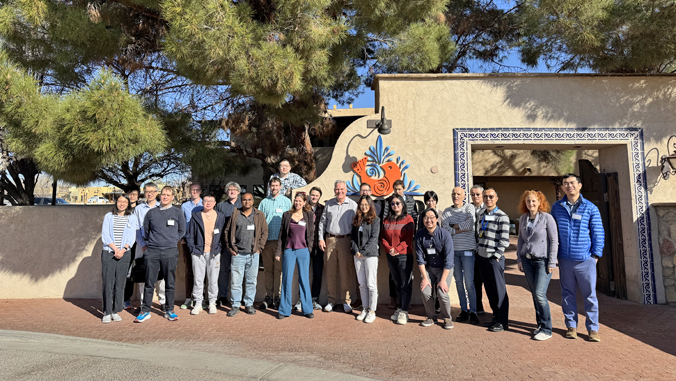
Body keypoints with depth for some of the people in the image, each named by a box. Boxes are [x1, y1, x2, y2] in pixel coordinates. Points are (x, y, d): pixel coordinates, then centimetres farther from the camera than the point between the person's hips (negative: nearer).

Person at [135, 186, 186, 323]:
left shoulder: (177, 212, 5)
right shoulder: (151, 212, 9)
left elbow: (182, 231, 13)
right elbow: (145, 230, 20)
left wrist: (171, 241, 9)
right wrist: (152, 241, 13)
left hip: (170, 251, -1)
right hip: (152, 251, 1)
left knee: (170, 283, 5)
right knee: (149, 283, 4)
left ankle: (169, 311, 15)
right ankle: (145, 311, 13)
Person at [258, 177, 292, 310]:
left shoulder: (286, 201, 7)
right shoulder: (264, 202, 13)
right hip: (267, 240, 2)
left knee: (278, 269, -3)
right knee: (268, 269, 6)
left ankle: (277, 297, 4)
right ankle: (268, 297, 13)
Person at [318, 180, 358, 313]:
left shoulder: (353, 205, 3)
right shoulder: (329, 204, 10)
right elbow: (322, 222, 14)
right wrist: (321, 238, 4)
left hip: (346, 240, -2)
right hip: (330, 240, 3)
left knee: (346, 272, 1)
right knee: (330, 272, 7)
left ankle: (346, 301, 13)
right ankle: (331, 300, 18)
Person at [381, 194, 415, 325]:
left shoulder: (408, 219, -3)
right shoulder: (386, 220, 10)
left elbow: (409, 239, -8)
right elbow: (383, 237, 8)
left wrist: (397, 249, -16)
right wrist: (389, 248, -9)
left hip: (405, 255, -4)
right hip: (391, 256, 4)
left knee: (405, 284, -3)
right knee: (397, 283, 12)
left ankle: (404, 312, 2)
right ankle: (399, 308, 21)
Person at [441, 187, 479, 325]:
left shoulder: (470, 208, 1)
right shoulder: (446, 212, 9)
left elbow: (470, 225, -15)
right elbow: (445, 229, -5)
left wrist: (454, 225, -5)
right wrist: (462, 227, -10)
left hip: (467, 250, -3)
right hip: (452, 250, 3)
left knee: (469, 283, -4)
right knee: (458, 281, 9)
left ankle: (473, 312, 6)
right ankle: (464, 310, 18)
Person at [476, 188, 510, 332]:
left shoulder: (502, 217, -8)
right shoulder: (481, 214, 13)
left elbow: (504, 240, -11)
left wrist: (496, 256, -14)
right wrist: (478, 248, 12)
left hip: (494, 258, -6)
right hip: (481, 256, 7)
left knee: (499, 290, 0)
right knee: (489, 289, 13)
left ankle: (503, 321, 9)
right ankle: (496, 316, 25)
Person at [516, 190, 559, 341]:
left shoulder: (547, 218, -7)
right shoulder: (523, 218, 9)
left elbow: (554, 241, -7)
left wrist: (552, 262, -10)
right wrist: (519, 259, 11)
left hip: (542, 260, -5)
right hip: (527, 260, 5)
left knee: (540, 294, -10)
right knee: (534, 294, 9)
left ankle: (546, 329, 1)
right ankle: (540, 324, 21)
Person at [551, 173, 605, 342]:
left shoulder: (590, 208, 1)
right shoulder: (556, 207, 6)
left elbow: (598, 233, 3)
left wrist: (596, 254, -2)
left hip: (585, 259, -2)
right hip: (565, 259, 2)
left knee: (590, 295, 4)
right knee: (567, 294, 9)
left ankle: (593, 328, 16)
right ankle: (571, 326, 21)